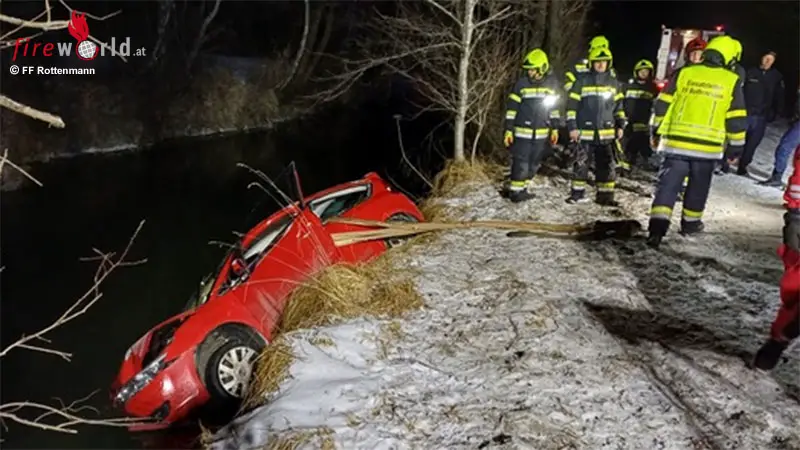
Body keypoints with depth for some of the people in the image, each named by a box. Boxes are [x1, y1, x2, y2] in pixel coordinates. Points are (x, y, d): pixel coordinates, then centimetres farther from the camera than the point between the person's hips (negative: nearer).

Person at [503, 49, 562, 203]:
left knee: (534, 163, 9)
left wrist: (555, 129, 10)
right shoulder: (522, 83, -8)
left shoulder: (552, 83, 1)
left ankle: (522, 188, 22)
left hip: (541, 133, 4)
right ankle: (515, 190, 4)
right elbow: (511, 107, -5)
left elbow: (554, 107, 11)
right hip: (522, 131, -4)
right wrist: (508, 130, -8)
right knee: (521, 162, -6)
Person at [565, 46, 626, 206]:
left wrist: (620, 125, 10)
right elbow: (572, 104, -2)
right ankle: (577, 192, 12)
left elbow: (619, 106, 17)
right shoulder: (582, 81, -1)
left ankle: (605, 194, 10)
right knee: (581, 163, 2)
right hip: (585, 131, -3)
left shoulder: (613, 83, 9)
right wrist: (572, 127, -7)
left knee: (606, 165, 4)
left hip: (606, 131, 3)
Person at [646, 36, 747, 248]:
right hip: (708, 146, 0)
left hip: (677, 142, 0)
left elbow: (662, 105, 5)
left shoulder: (683, 73, 3)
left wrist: (655, 131, 17)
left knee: (668, 184, 0)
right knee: (698, 186, 18)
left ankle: (657, 226, -14)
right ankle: (690, 222, 32)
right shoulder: (732, 81, 0)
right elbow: (736, 120, 3)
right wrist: (736, 147, 13)